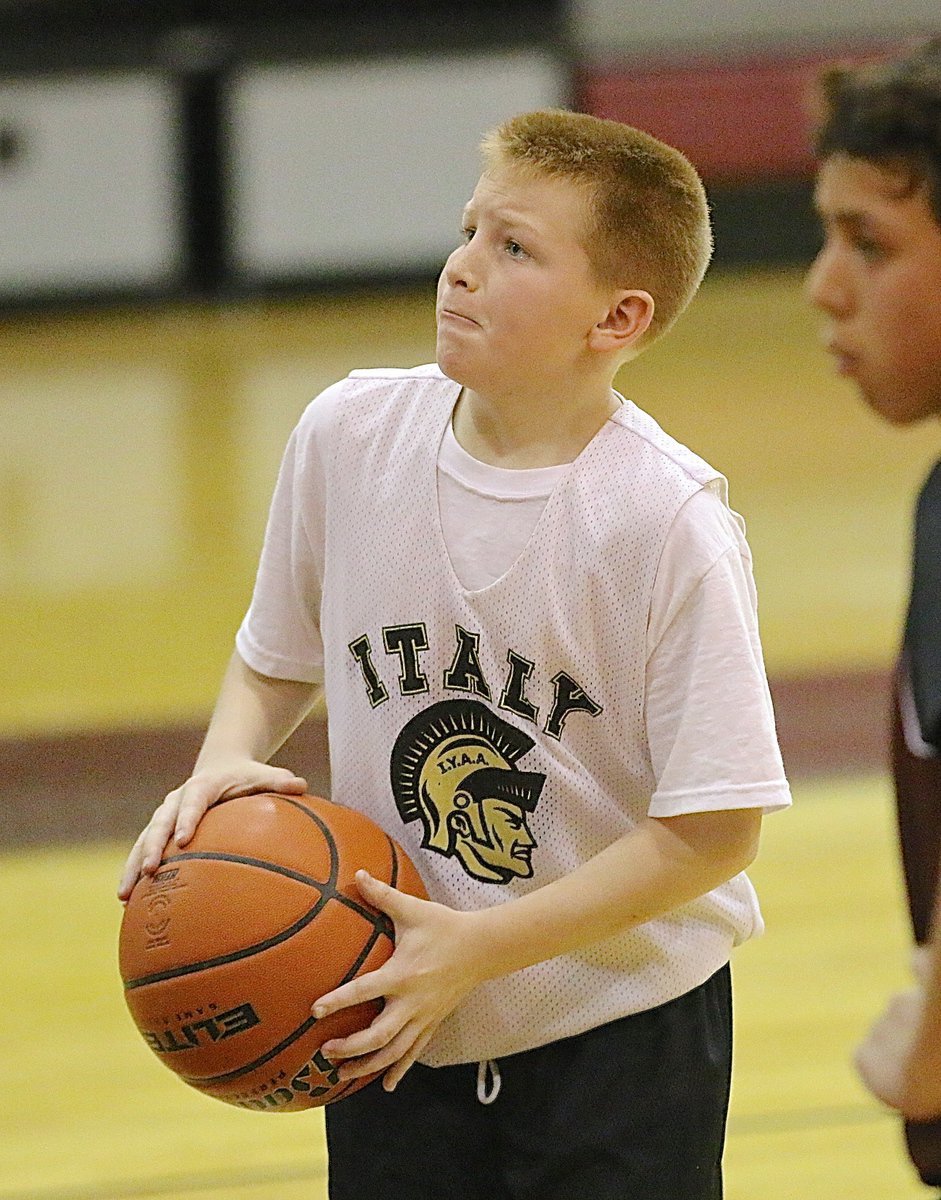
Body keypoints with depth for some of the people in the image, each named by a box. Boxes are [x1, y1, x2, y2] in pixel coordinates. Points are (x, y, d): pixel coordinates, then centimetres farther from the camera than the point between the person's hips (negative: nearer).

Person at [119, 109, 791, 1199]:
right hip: (388, 1017, 3)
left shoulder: (668, 520, -19)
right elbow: (276, 658, 11)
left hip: (617, 1022, -3)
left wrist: (476, 947, -21)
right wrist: (223, 765, -11)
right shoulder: (348, 435, -6)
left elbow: (714, 830, -17)